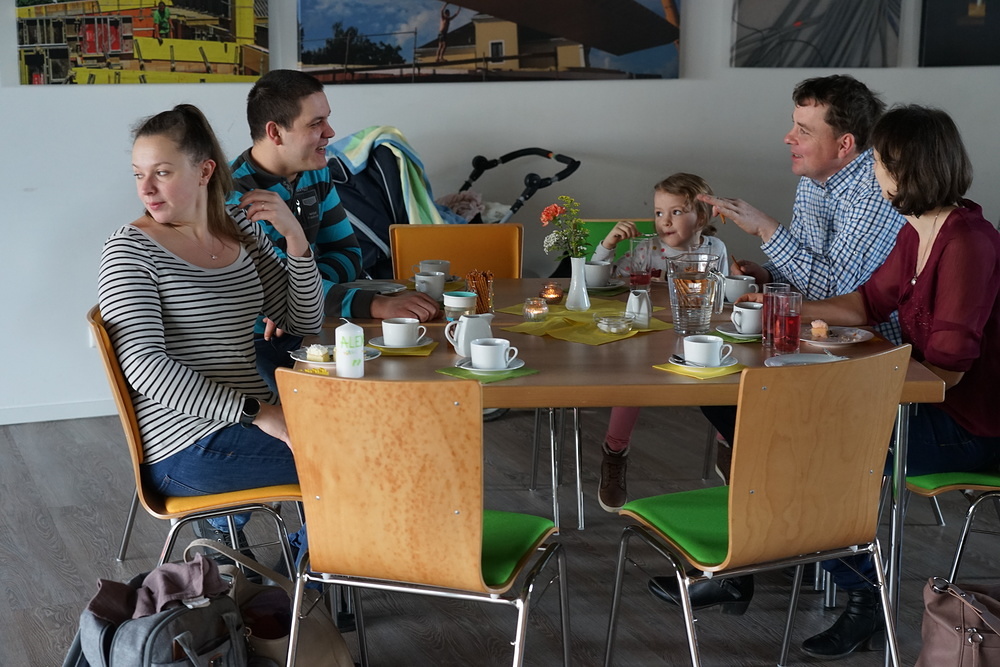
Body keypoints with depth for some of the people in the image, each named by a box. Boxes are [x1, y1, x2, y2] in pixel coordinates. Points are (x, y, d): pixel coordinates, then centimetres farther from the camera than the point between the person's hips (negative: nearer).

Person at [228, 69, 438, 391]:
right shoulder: (236, 196, -19)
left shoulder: (315, 173, 8)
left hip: (300, 330, 8)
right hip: (252, 348, -7)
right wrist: (381, 306, -37)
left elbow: (346, 252, 10)